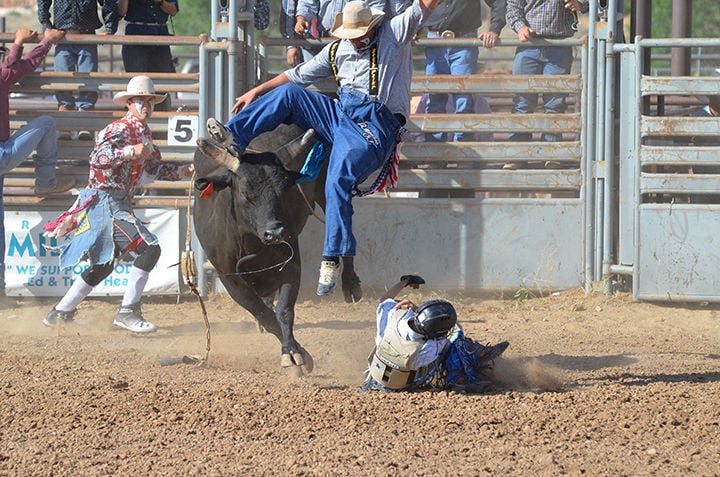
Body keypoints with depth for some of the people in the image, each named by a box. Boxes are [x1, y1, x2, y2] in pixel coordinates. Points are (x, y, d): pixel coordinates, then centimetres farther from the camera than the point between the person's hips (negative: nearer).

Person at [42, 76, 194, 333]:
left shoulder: (144, 134, 17)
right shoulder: (119, 129, -12)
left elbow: (155, 167, 25)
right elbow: (97, 158, -25)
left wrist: (182, 171, 10)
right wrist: (131, 151, -32)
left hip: (119, 204, 10)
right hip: (105, 202, -10)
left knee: (103, 264, 17)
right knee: (149, 248, -19)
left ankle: (60, 313, 26)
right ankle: (128, 312, -17)